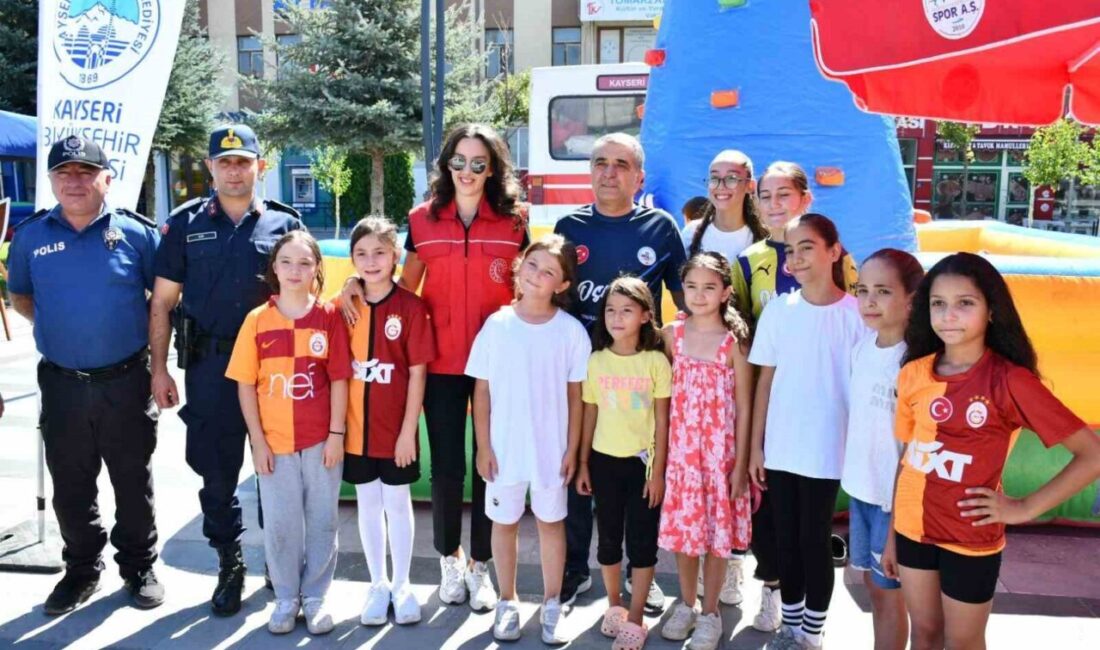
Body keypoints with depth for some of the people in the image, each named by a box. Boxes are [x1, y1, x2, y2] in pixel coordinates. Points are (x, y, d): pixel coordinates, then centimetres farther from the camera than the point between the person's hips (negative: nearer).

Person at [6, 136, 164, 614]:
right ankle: (82, 569, 32)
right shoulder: (31, 235, 3)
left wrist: (153, 349, 0)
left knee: (133, 483, 10)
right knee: (70, 487, 13)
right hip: (62, 383, 2)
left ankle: (139, 567, 26)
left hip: (126, 381, -2)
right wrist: (54, 325, 4)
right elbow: (19, 294, 18)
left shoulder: (136, 232, -4)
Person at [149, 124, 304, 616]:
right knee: (215, 469, 7)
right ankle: (229, 563, 24)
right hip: (209, 364, 1)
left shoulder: (285, 224, 3)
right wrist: (159, 369, 0)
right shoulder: (185, 223, 5)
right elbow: (162, 302, 6)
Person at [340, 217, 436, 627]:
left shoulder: (410, 307, -10)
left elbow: (417, 373, -9)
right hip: (356, 429, 3)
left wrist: (408, 431, -11)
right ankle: (378, 583, 30)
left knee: (397, 504, 10)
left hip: (396, 430, -3)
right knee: (368, 504, 14)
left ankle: (402, 584, 27)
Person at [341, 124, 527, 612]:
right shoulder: (423, 219, 3)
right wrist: (360, 282, -9)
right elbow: (407, 287, 8)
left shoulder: (514, 220, 1)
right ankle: (449, 558, 33)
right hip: (441, 363, 1)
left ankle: (480, 565, 26)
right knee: (446, 464, 10)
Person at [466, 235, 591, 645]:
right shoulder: (497, 325, -5)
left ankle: (552, 604, 30)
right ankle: (507, 601, 32)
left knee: (551, 522, 14)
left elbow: (575, 395, -1)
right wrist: (483, 446, -4)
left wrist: (572, 448, -3)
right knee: (505, 522, 14)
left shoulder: (572, 331, -6)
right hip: (504, 447, 1)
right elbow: (482, 391, -2)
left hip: (551, 448, 0)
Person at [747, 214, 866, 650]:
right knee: (786, 539, 14)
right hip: (779, 448, 3)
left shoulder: (855, 314, -7)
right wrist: (756, 446, 4)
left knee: (815, 540, 8)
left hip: (826, 450, -3)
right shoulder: (778, 309, 1)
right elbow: (765, 380, 4)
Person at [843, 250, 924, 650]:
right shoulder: (862, 347, 2)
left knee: (888, 589, 9)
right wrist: (851, 472, 11)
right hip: (859, 484, 7)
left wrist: (901, 506, -13)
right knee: (871, 581, 19)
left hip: (896, 493, -6)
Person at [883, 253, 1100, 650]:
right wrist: (892, 535, 8)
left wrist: (1024, 508, -14)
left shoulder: (1010, 381, -17)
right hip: (913, 529, 4)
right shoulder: (913, 373, -4)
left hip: (971, 540, -4)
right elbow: (907, 457, 5)